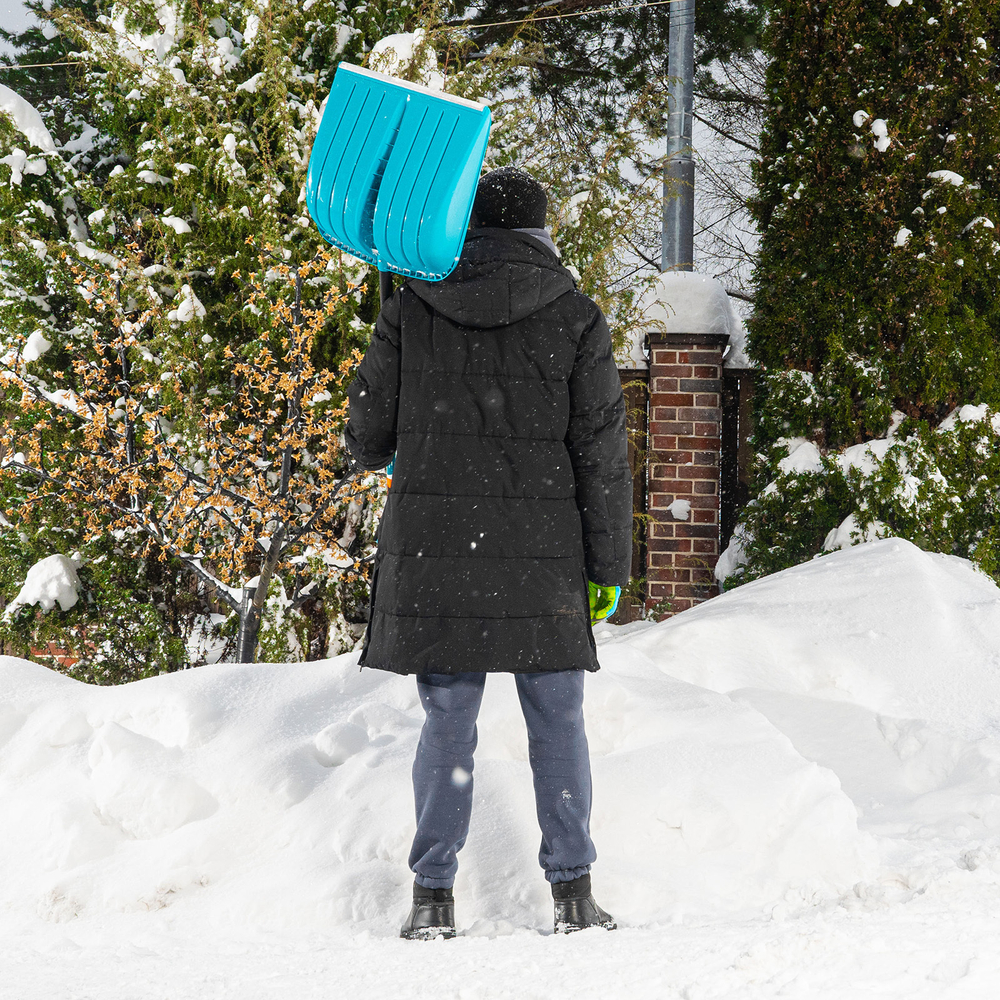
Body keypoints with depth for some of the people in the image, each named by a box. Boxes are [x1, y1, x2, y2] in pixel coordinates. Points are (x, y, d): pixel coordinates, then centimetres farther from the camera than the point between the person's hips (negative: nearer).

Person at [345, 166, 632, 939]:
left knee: (447, 725, 7)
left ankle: (433, 899, 7)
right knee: (557, 725, 9)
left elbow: (369, 435, 7)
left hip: (432, 548, 1)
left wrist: (383, 456, 32)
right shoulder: (575, 319, 0)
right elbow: (602, 454, -2)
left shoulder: (412, 310, 3)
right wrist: (610, 567, 4)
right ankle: (573, 892, 9)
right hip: (539, 556, -1)